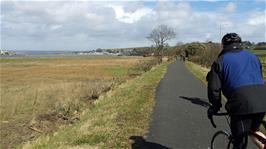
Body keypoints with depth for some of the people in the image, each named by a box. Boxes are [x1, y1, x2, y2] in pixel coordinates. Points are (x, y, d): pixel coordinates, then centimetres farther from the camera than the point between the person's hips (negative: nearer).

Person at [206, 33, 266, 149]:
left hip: (241, 104, -5)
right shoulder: (253, 56, 23)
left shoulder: (221, 60, 8)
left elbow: (214, 88, 3)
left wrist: (215, 106, 17)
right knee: (253, 130, 29)